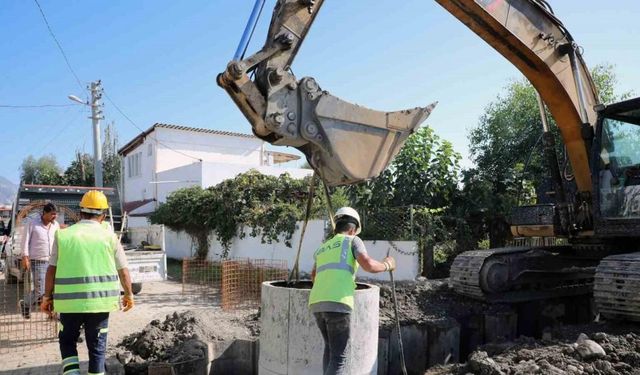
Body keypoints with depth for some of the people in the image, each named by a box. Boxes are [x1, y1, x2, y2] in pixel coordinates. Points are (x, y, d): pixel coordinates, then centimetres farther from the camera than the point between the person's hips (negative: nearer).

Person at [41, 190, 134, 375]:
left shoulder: (64, 235, 2)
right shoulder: (109, 236, 0)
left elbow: (52, 269, 2)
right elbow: (123, 271, 4)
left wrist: (47, 296, 14)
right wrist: (128, 294, 17)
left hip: (70, 301, 1)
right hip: (100, 300, 0)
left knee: (67, 340, 22)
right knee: (97, 346, 11)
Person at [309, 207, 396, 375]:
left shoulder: (322, 249, 29)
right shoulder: (353, 241, 11)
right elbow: (369, 266, -7)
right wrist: (386, 265, 14)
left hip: (316, 304, 6)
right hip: (337, 304, -6)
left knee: (331, 347, 28)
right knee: (338, 357, 0)